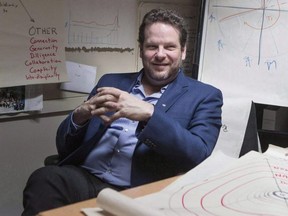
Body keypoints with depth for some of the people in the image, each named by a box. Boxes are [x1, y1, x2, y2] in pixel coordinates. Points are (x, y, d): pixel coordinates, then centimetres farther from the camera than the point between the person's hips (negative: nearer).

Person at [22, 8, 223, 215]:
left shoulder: (205, 96, 8)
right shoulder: (111, 82, 17)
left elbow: (199, 155, -9)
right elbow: (64, 146, 16)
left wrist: (149, 114, -19)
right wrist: (80, 115, -7)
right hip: (84, 179, 3)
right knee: (45, 179, -29)